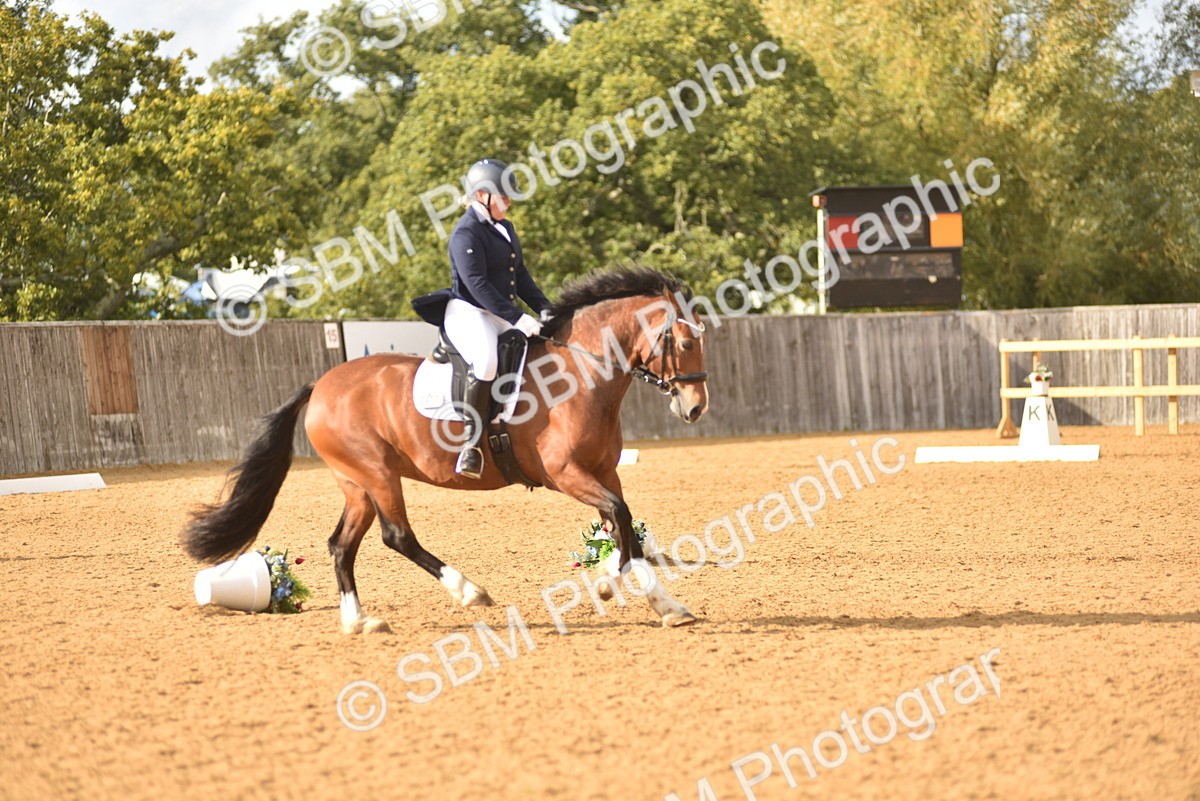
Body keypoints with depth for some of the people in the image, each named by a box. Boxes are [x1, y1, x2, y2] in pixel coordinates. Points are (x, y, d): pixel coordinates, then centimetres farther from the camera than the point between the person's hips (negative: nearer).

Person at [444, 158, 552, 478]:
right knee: (486, 359, -38)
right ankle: (472, 441, -33)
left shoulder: (505, 228, 16)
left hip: (503, 316, 10)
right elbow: (477, 284, -22)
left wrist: (543, 308, 6)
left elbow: (520, 274, 21)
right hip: (467, 313, -10)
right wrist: (516, 318, -27)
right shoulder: (466, 233, -13)